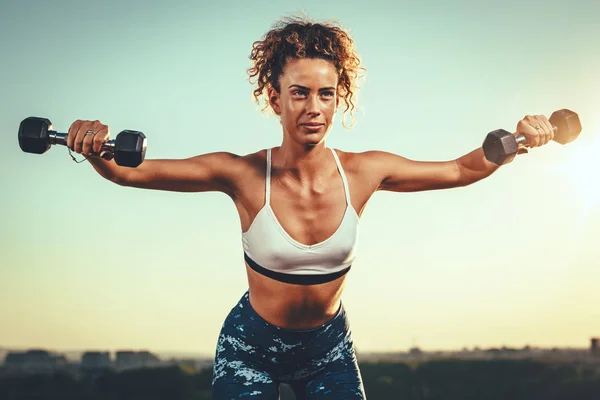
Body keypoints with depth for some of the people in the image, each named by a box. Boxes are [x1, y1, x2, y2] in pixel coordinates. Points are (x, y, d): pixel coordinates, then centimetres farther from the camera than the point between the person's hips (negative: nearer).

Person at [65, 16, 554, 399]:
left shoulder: (363, 172, -14)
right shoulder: (243, 174, -21)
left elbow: (464, 169, -2)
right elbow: (127, 171, -20)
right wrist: (94, 146, -40)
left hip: (329, 347, 2)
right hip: (251, 347, -2)